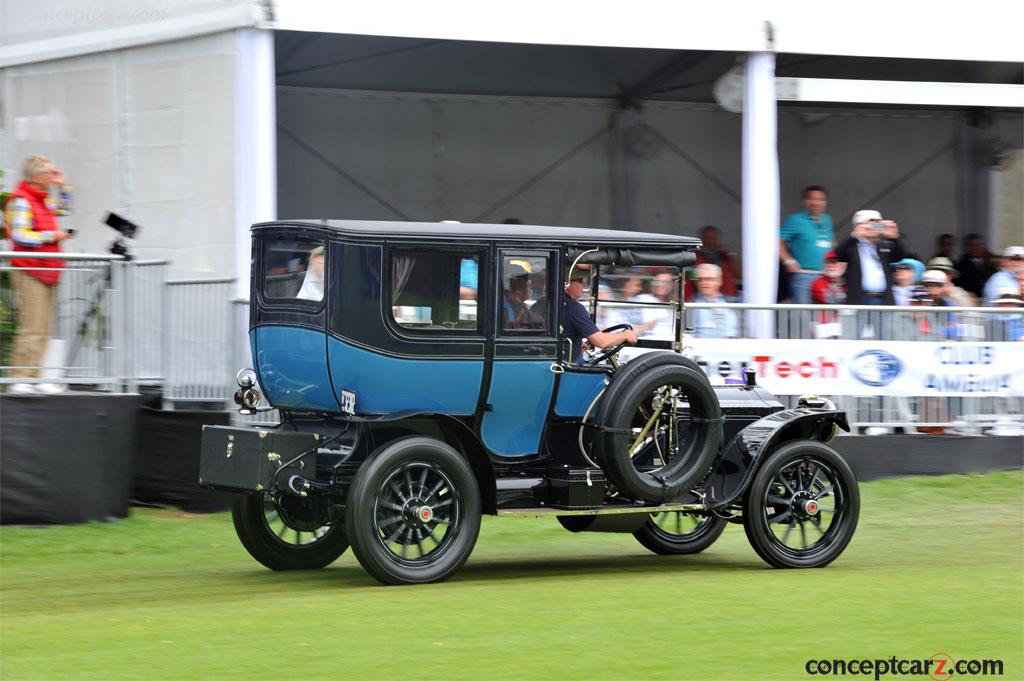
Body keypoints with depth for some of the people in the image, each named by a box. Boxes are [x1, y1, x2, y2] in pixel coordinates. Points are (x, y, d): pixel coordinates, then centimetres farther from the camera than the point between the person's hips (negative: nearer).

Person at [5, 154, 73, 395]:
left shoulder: (42, 200, 18)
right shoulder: (21, 200, -10)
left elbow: (63, 208, 37)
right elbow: (21, 236, -20)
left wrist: (62, 186, 21)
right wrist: (51, 236, -13)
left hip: (47, 272, 10)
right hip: (30, 272, -10)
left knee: (43, 330, 7)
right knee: (32, 328, -12)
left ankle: (32, 378, 9)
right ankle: (20, 380, -12)